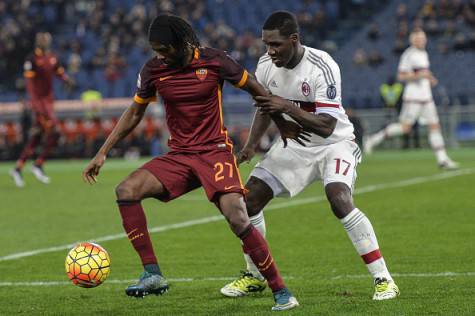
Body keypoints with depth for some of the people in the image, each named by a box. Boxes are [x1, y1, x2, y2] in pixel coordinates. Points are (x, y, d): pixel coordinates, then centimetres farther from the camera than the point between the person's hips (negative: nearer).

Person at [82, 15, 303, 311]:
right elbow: (134, 114, 14)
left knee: (238, 218, -23)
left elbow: (257, 90, 3)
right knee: (126, 190, -19)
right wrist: (103, 153, 10)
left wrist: (284, 124, 9)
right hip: (178, 156, 4)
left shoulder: (213, 61, -10)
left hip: (215, 151, -4)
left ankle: (281, 292, -11)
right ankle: (153, 275, -16)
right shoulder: (153, 70, 0)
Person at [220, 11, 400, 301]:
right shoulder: (265, 67, -8)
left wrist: (287, 107, -41)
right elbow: (265, 109, 12)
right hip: (294, 145, 6)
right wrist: (252, 144, -3)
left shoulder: (322, 67, -28)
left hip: (333, 143, -6)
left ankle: (383, 278, -20)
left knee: (340, 201, -30)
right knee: (250, 198, -3)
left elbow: (326, 126, -32)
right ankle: (255, 276, 18)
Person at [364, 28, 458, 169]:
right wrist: (419, 75, -21)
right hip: (413, 97, -8)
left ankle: (442, 159, 2)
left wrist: (430, 79, 11)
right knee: (405, 127, -9)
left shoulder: (424, 54, 17)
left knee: (435, 125, 1)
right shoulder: (408, 55, -10)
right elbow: (401, 76, -14)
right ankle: (373, 139, 4)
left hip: (426, 96, 8)